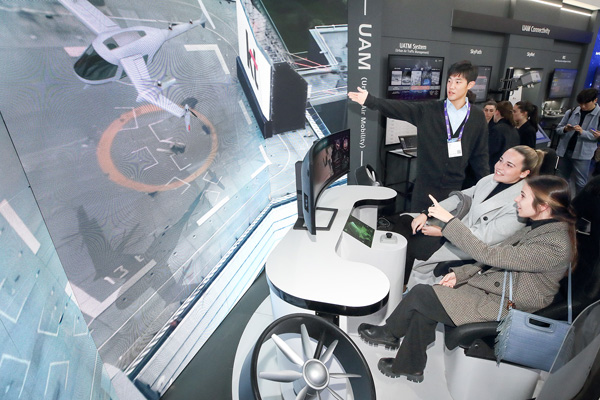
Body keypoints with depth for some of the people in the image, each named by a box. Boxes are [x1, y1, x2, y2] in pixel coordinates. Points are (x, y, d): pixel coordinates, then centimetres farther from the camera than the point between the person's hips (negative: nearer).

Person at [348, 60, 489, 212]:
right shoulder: (428, 111, -2)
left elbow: (480, 155, 7)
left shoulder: (477, 117, 2)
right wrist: (370, 100, -29)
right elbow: (400, 108, -15)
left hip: (456, 188, 1)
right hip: (425, 187, 0)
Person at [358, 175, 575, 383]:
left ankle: (388, 333, 14)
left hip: (503, 306, -8)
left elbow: (487, 255, -29)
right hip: (491, 287, 9)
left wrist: (449, 220, -27)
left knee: (419, 294, -12)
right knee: (423, 306, -5)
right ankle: (411, 367, 12)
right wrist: (460, 273, 3)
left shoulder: (555, 245, -25)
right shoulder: (539, 226, 4)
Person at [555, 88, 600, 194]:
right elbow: (558, 129, 7)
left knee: (580, 184, 1)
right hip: (564, 151, 3)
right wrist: (565, 129, -14)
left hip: (583, 154, -3)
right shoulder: (571, 112, 3)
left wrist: (582, 132, -21)